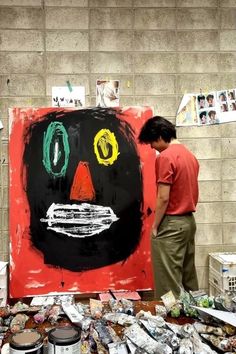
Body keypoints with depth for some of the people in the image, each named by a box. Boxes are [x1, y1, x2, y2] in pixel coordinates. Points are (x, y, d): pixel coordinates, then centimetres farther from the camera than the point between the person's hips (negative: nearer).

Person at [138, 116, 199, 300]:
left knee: (169, 281, 1)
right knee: (188, 277, 16)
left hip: (171, 224, -9)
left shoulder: (165, 157, -15)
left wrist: (155, 226, -9)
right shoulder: (190, 155, 11)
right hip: (189, 221, 9)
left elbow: (163, 198, -19)